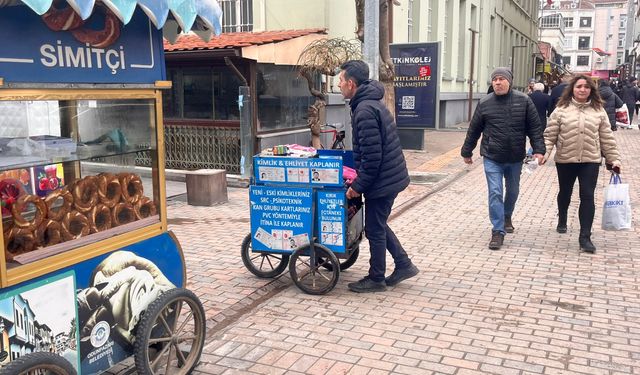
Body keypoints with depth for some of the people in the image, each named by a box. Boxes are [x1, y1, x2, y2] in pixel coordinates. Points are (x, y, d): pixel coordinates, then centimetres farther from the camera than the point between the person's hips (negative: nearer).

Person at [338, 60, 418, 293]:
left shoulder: (365, 110, -22)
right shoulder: (372, 103, 12)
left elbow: (372, 156, -25)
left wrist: (358, 186, -16)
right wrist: (359, 179, 22)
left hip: (381, 180, -10)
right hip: (391, 177, 10)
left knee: (374, 229, 4)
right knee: (378, 225, 21)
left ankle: (376, 279, 19)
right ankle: (403, 265, 29)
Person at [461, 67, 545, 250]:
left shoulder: (523, 101, -4)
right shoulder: (485, 103, -4)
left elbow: (535, 127, -2)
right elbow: (474, 130, 5)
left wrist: (538, 150, -11)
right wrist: (466, 152, 10)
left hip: (515, 158, 2)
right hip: (492, 158, -1)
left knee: (512, 192, 19)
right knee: (495, 193, -7)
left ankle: (507, 217, 45)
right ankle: (498, 231, 0)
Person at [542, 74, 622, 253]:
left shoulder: (599, 111, 2)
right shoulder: (561, 109, -3)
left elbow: (607, 138, 4)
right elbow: (550, 135, -4)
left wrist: (614, 159, 1)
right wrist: (544, 152, -17)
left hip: (590, 161, 0)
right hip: (565, 160, 0)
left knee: (587, 197, -6)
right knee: (565, 193, 18)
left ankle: (585, 237, -3)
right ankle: (562, 221, 45)